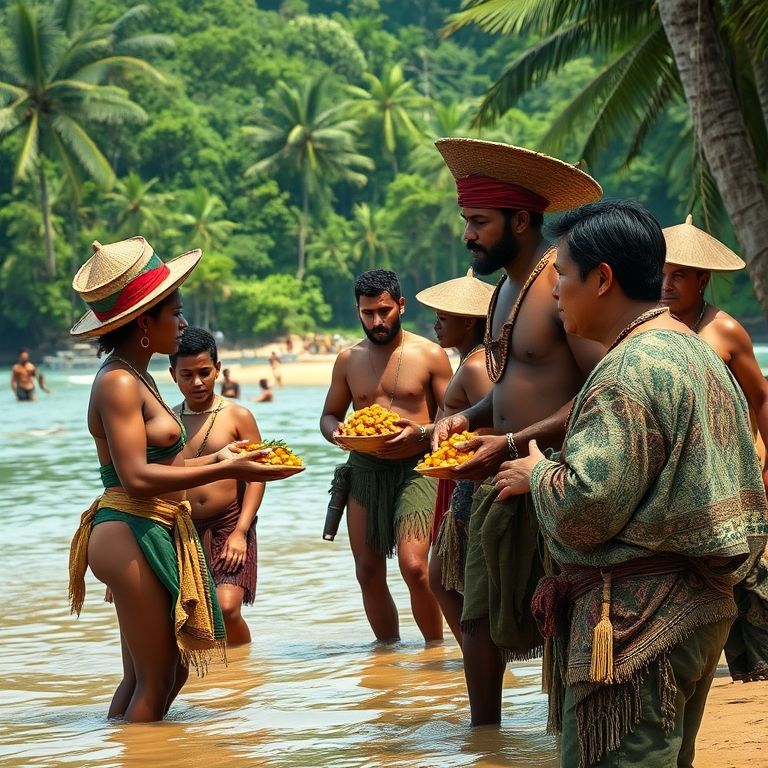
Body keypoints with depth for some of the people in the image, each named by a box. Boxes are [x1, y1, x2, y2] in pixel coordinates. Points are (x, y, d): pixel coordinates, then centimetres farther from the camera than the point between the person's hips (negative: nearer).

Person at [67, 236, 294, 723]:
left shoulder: (135, 378, 15)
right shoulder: (119, 383, -15)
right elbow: (136, 478, -23)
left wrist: (215, 459, 14)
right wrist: (224, 471, -21)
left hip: (153, 535, 10)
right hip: (132, 535, -10)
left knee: (155, 677, 15)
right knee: (155, 682, -4)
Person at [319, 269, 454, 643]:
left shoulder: (430, 356, -1)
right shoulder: (348, 359, 10)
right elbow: (329, 415, 18)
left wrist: (420, 433, -19)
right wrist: (336, 432, -6)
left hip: (415, 468, -4)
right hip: (364, 468, 4)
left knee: (413, 566, -18)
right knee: (368, 573, 5)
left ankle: (435, 647, -1)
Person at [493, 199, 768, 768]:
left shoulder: (630, 370, -17)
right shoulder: (698, 353, 15)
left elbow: (582, 512, -22)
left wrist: (537, 474, -2)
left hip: (638, 622, -11)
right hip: (701, 608, 11)